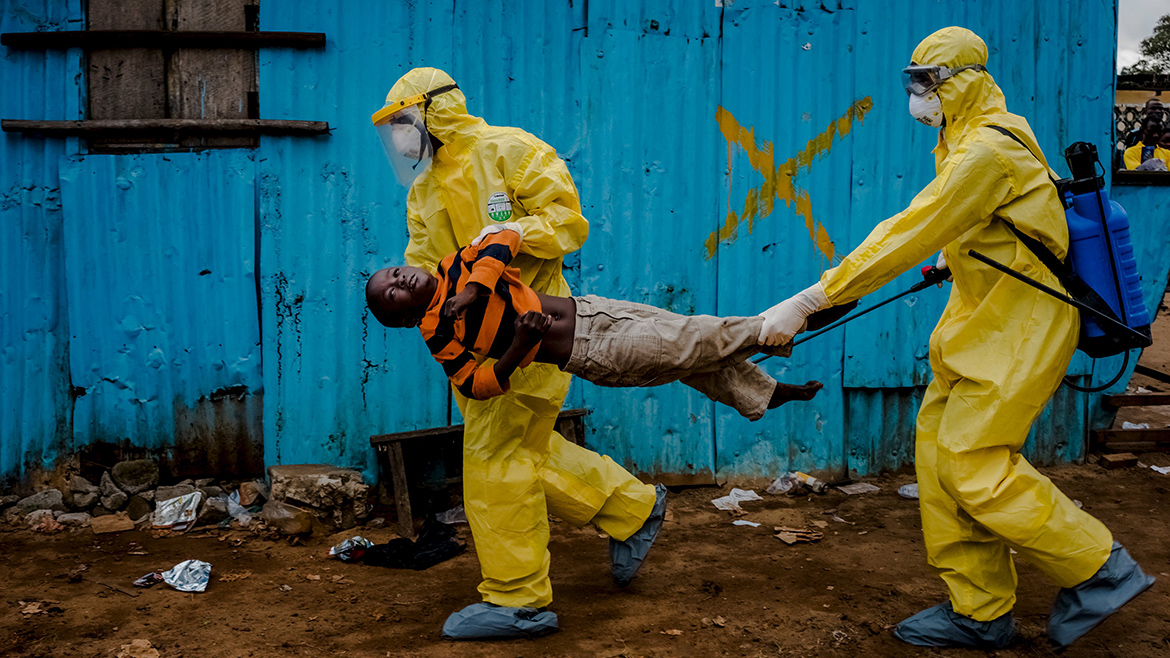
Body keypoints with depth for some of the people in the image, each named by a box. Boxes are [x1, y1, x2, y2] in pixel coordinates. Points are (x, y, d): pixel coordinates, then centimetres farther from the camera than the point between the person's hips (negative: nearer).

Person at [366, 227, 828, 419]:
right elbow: (478, 386, -13)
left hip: (586, 308, 6)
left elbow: (506, 238, -7)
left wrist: (474, 288, -20)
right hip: (591, 355, -6)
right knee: (696, 343, -2)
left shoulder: (456, 269, 6)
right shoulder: (439, 335, -7)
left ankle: (763, 395, 34)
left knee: (687, 333, 13)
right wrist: (519, 345, -28)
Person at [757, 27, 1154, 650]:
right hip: (979, 320, 10)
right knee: (938, 452, 5)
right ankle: (979, 610, 14)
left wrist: (807, 301, -28)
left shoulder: (988, 152, -21)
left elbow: (909, 237, -27)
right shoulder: (965, 145, 11)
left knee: (972, 461, -12)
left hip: (1018, 327, -10)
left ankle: (1099, 569, 6)